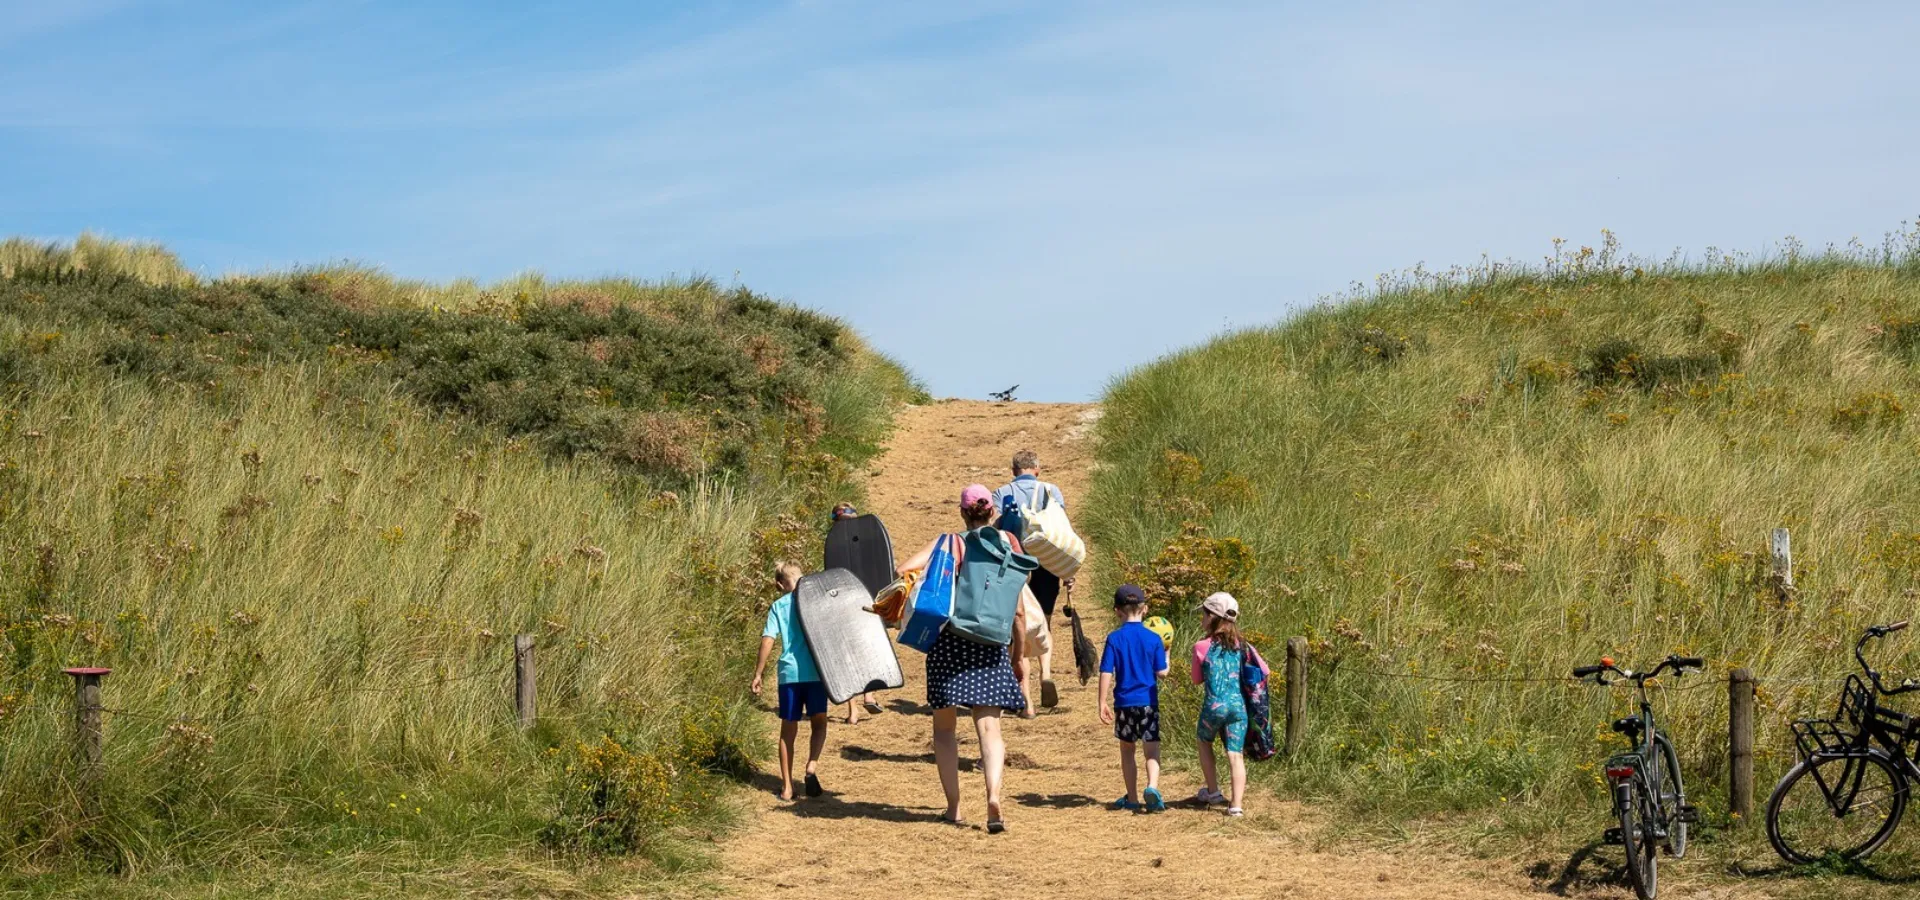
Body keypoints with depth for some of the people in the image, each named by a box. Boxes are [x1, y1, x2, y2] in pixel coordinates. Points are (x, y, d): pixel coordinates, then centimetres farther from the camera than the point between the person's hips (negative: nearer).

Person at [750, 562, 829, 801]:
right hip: (816, 672, 0)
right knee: (819, 722, 14)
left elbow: (768, 640, -2)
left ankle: (787, 786, 8)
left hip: (789, 673, 1)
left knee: (788, 730, 9)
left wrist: (758, 674, 2)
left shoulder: (779, 606, 5)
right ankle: (812, 765, -12)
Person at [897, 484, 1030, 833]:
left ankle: (953, 806, 9)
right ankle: (994, 795, -22)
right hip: (990, 643, 1)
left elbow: (904, 570, -16)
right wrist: (1020, 655, 13)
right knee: (988, 726, 1)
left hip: (947, 640, -1)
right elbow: (1018, 611, 4)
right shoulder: (1007, 546, 3)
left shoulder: (947, 542, -2)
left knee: (944, 726, 12)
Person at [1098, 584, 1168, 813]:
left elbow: (1106, 673, -7)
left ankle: (1132, 798, 21)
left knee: (1127, 751, 15)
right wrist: (1166, 653, 17)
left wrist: (1103, 703, -1)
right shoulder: (1153, 639, -4)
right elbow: (1162, 672, -2)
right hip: (1148, 702, 0)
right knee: (1152, 750, 1)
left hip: (1124, 702, 0)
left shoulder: (1114, 639, -5)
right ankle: (1152, 786, -24)